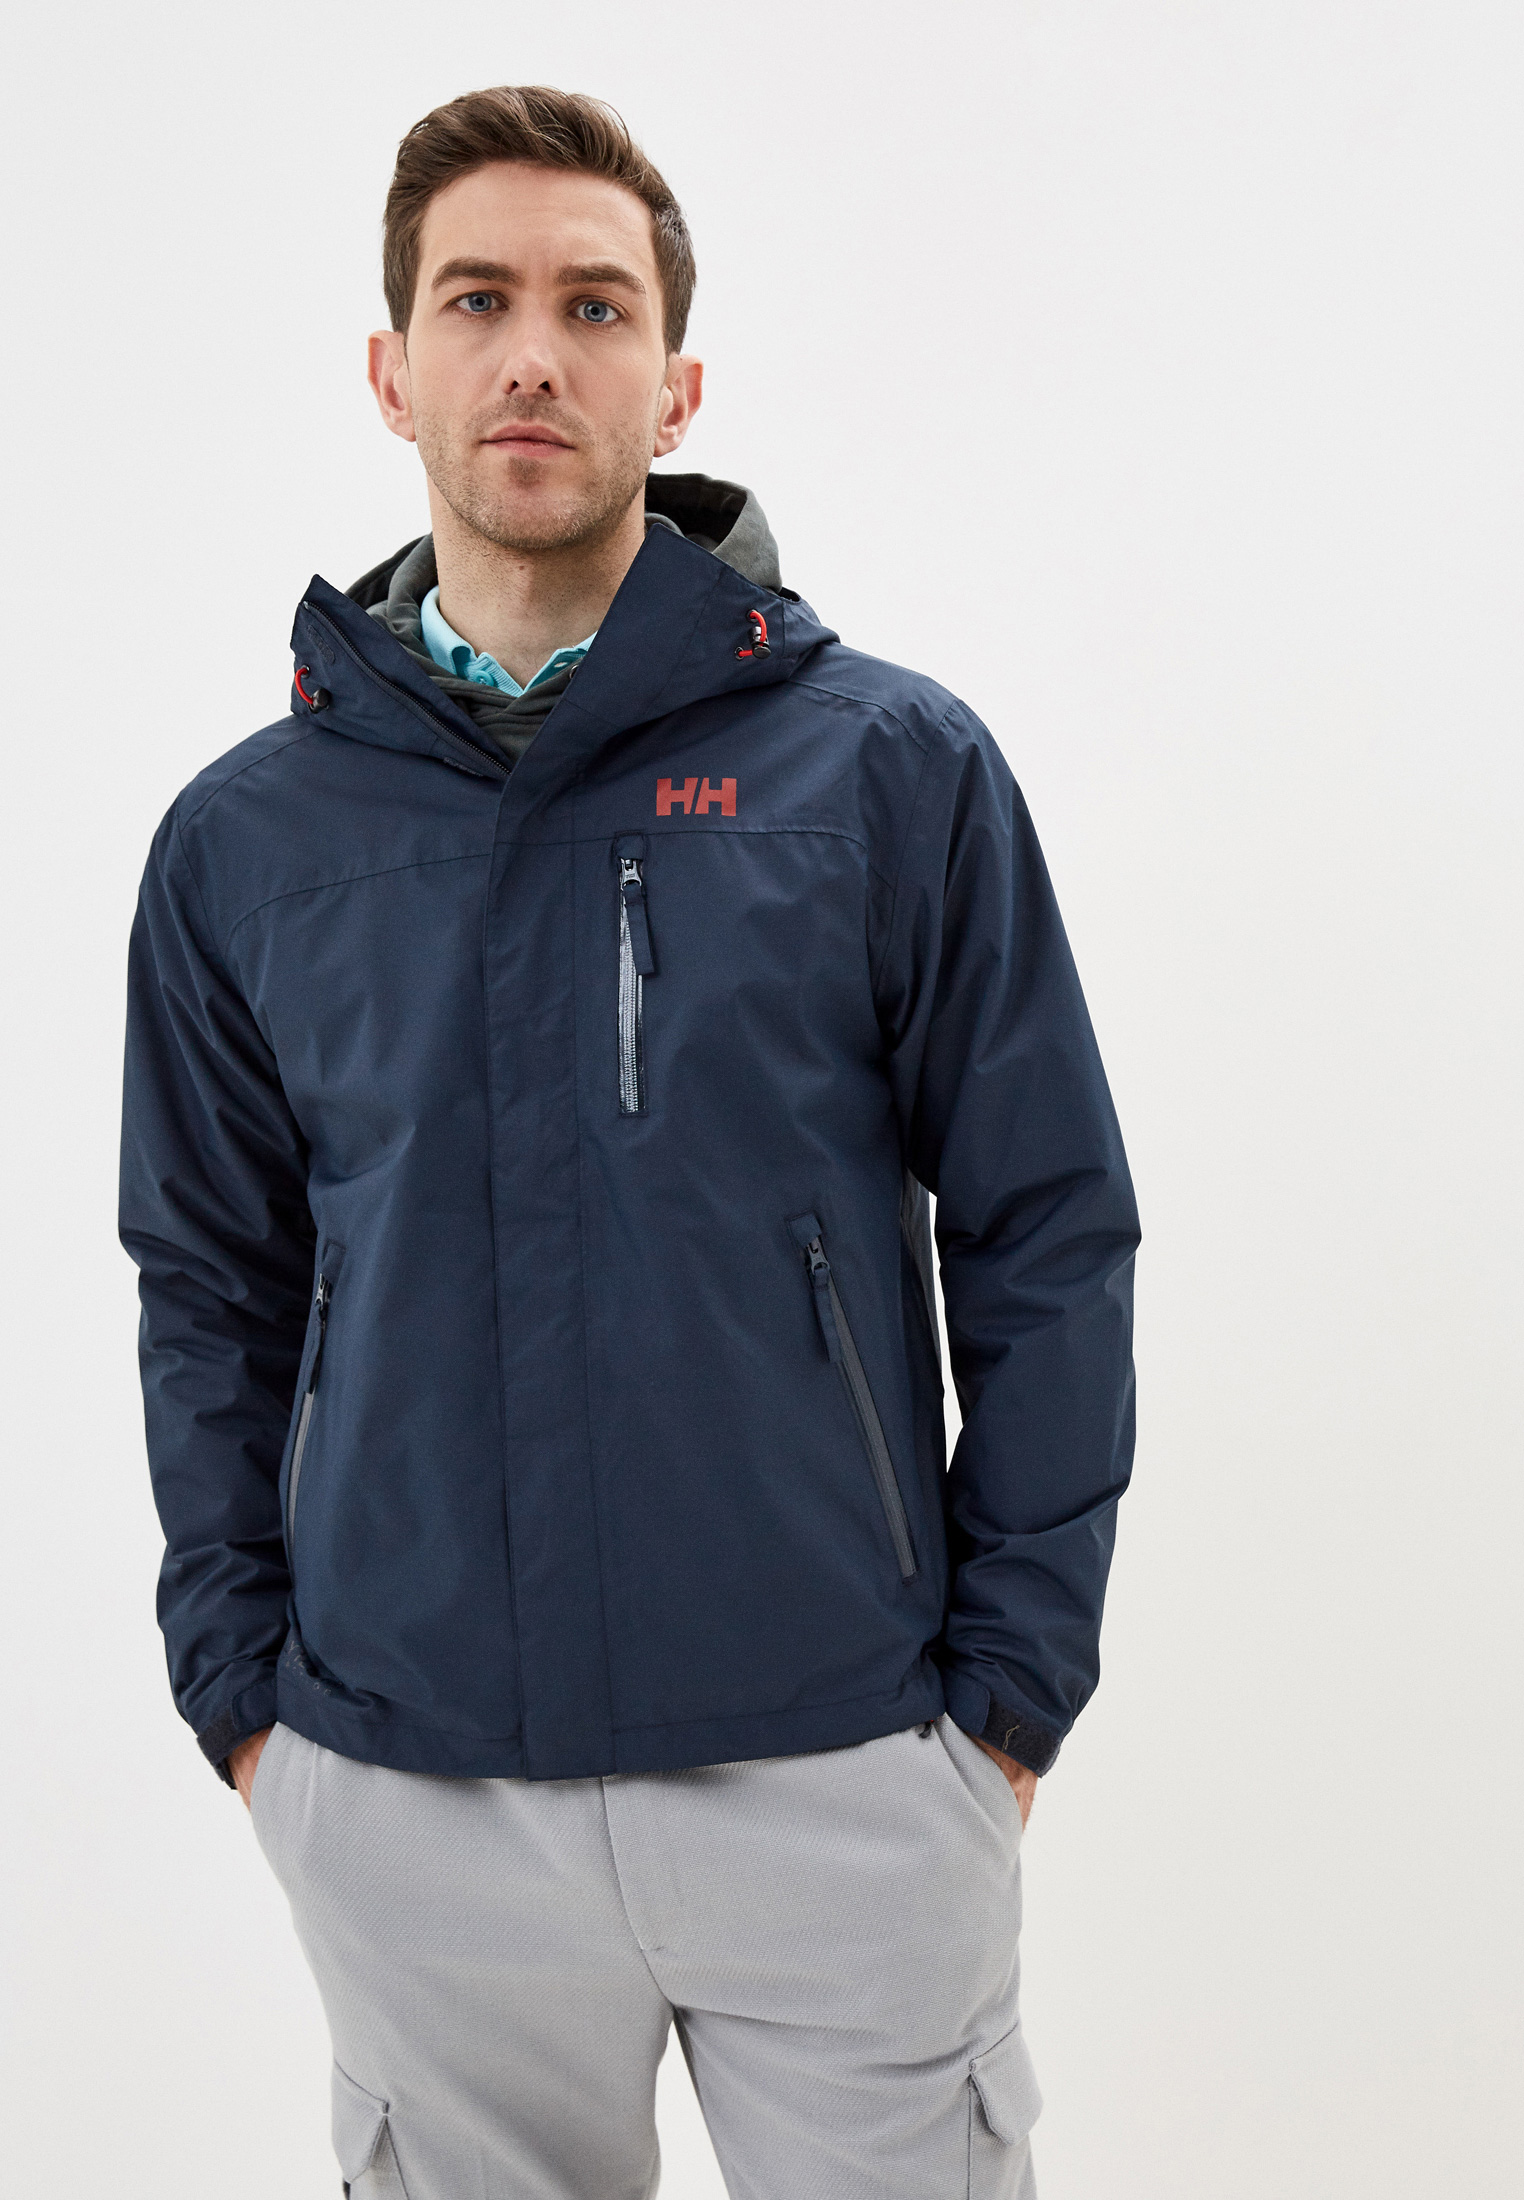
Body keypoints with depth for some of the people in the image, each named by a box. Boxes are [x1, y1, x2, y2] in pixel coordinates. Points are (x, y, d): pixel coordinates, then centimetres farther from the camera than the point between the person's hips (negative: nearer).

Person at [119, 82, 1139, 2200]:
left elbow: (1048, 1246, -2)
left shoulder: (895, 768, -4)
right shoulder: (245, 838, 3)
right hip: (405, 1804, 2)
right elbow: (213, 1291, 10)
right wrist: (241, 1694, 5)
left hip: (843, 1784, -1)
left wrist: (1008, 1696, -4)